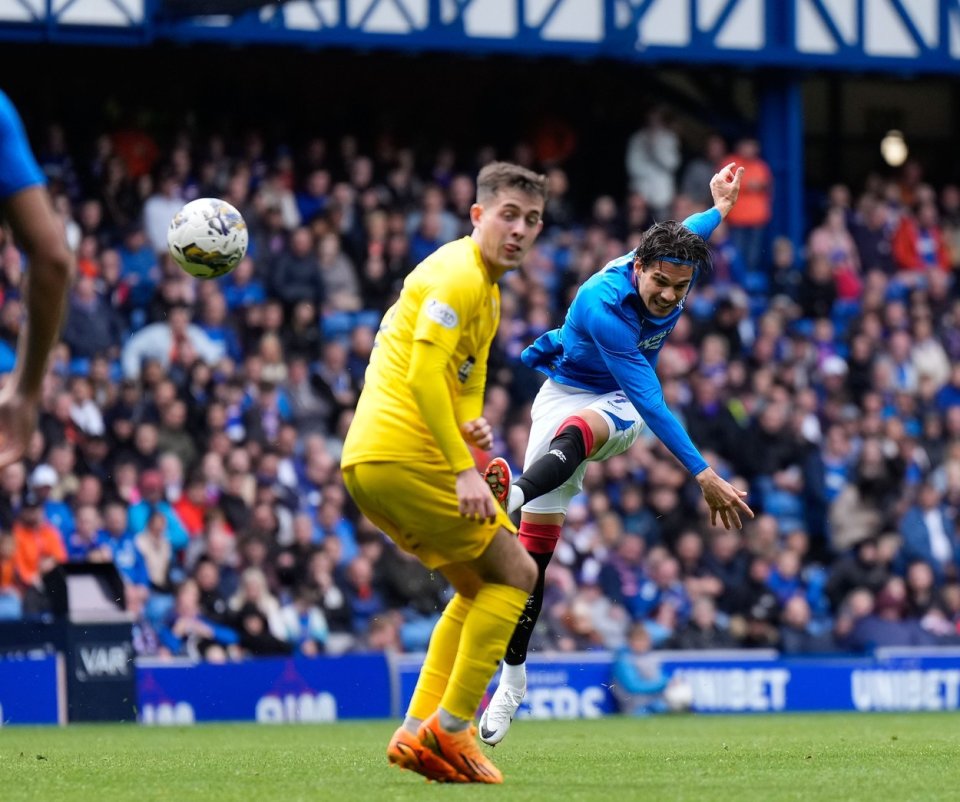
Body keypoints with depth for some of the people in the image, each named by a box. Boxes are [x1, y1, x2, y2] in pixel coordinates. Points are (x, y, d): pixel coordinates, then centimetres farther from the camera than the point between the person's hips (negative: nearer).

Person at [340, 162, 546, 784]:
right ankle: (451, 727, -5)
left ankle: (416, 733, 13)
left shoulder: (487, 288, 21)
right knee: (516, 575, -4)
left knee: (480, 585, 19)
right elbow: (424, 373, -22)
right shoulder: (458, 276, -12)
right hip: (404, 455, -10)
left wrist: (472, 424, 4)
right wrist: (463, 469, -24)